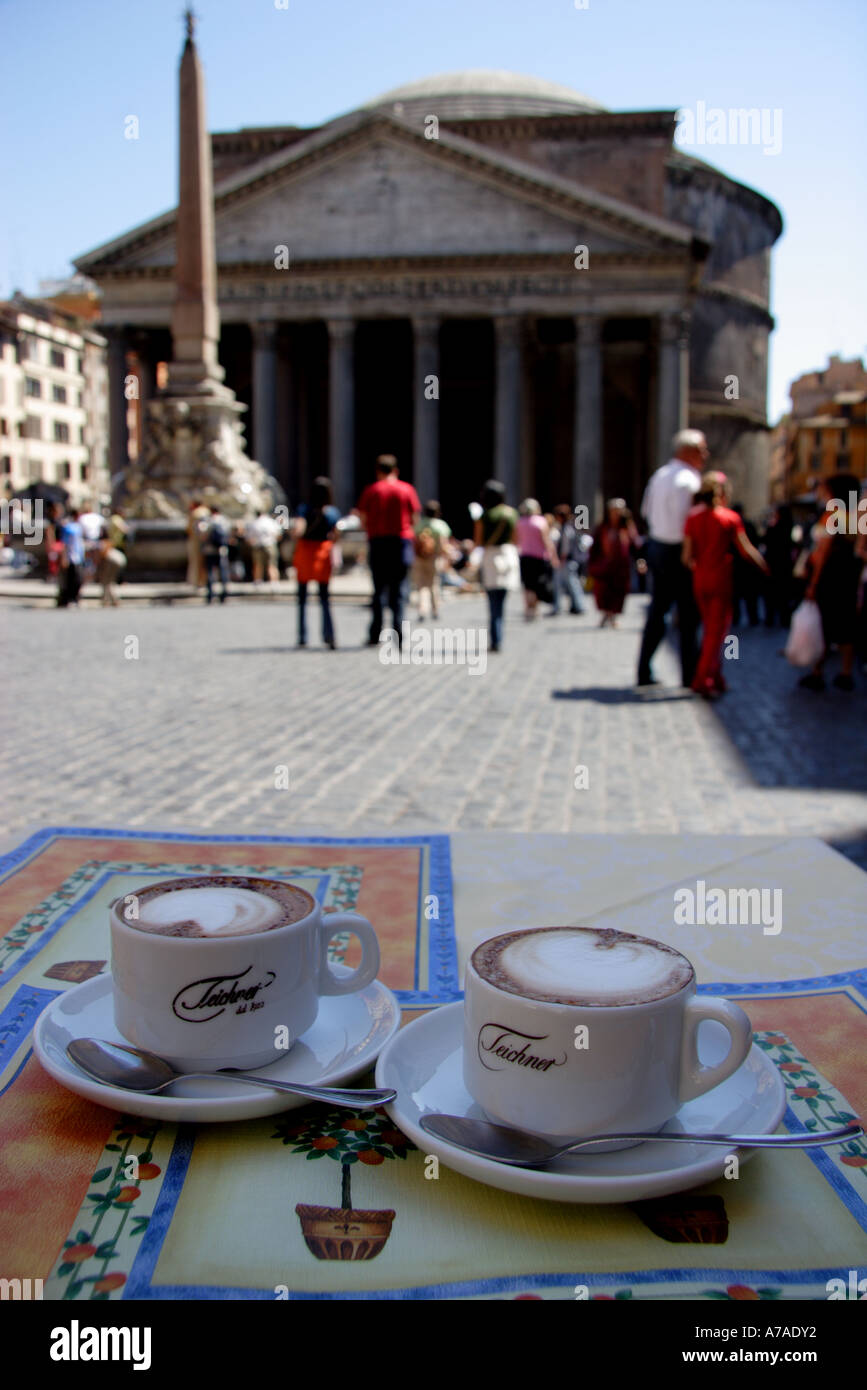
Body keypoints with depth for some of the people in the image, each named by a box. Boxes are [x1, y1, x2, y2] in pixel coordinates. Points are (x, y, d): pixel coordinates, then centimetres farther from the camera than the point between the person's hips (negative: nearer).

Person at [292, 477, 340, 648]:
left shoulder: (304, 508, -11)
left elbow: (297, 530, -25)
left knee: (302, 597, 11)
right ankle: (328, 635, -8)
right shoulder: (333, 512, -3)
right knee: (324, 597, 9)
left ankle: (302, 637, 11)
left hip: (305, 552, -2)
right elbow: (334, 537, 3)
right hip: (324, 553, 2)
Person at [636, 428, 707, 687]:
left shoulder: (659, 475, 10)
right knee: (688, 616, 1)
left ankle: (644, 672, 15)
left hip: (656, 546, 8)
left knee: (657, 611, 13)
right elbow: (685, 522, -22)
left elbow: (646, 510, 17)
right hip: (678, 551, -8)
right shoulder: (688, 480, -17)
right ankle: (690, 675, 7)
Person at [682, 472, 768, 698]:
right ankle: (703, 680, -6)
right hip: (722, 579, -4)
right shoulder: (731, 517, -7)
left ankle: (715, 677, 20)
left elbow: (687, 556, -1)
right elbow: (746, 549, -7)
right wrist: (765, 566, 6)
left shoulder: (693, 517, 1)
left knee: (709, 629, 16)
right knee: (718, 630, 1)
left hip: (700, 580, 4)